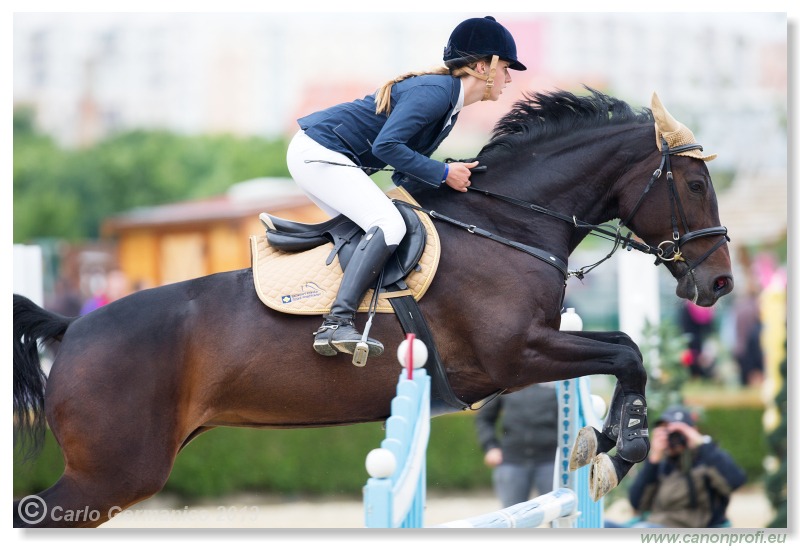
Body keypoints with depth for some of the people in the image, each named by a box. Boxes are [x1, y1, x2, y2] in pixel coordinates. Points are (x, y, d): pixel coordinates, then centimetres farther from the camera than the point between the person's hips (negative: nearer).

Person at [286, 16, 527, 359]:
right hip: (317, 153, -11)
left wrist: (454, 178, 2)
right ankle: (336, 324, -33)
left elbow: (406, 176, 15)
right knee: (388, 224, -23)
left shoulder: (449, 108, 15)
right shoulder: (435, 92, -17)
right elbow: (386, 146, -26)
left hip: (323, 158, 11)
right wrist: (444, 173, -18)